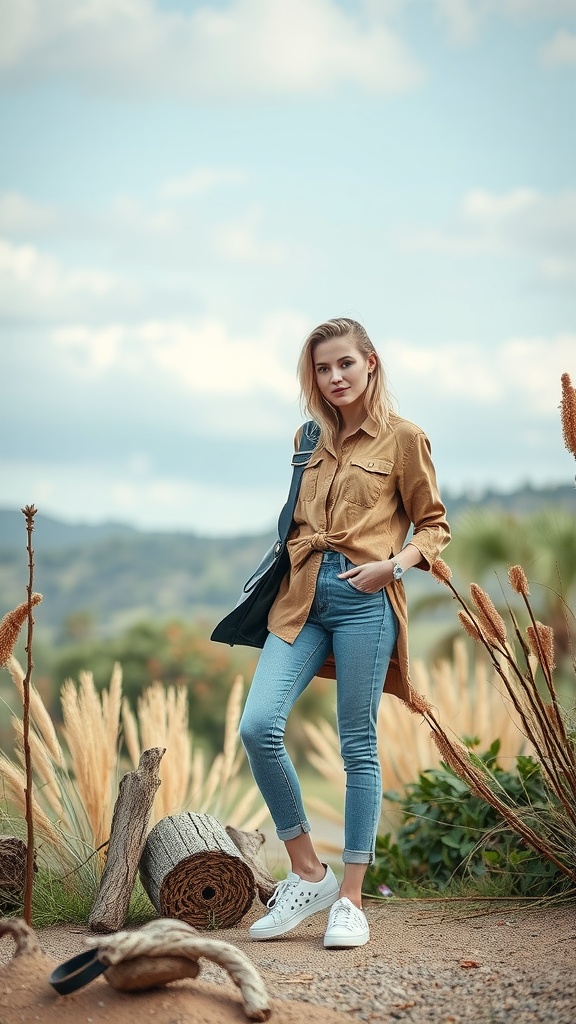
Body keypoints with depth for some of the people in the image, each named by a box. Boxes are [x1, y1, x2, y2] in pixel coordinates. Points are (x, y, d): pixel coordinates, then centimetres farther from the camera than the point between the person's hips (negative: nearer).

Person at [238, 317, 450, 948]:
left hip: (364, 600, -5)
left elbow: (434, 524, 5)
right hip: (303, 597, 5)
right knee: (258, 725, -12)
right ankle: (308, 875, 3)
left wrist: (395, 564, -12)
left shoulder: (401, 438, 3)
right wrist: (294, 559, 13)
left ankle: (351, 899, 8)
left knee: (358, 746, -2)